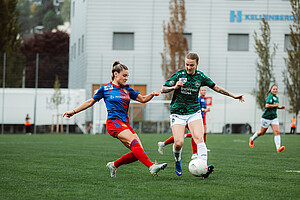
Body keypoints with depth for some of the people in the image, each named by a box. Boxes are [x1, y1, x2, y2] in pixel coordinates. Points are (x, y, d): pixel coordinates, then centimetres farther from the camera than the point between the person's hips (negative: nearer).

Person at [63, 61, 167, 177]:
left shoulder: (127, 89, 17)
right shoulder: (105, 89, 5)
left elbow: (142, 99, 18)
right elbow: (90, 102, 14)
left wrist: (152, 94, -3)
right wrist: (73, 111, 15)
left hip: (125, 124, 6)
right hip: (113, 122, -6)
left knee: (137, 153, -7)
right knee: (134, 141, -28)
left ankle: (114, 165, 13)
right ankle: (151, 167, -39)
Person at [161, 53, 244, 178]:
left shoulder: (200, 77, 2)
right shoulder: (179, 75, -6)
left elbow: (216, 87, 16)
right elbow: (163, 89, -6)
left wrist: (233, 96, 19)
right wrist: (175, 87, -25)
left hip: (194, 112, 2)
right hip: (177, 113, -2)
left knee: (199, 139, -20)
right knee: (179, 143, -14)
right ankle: (177, 161, 19)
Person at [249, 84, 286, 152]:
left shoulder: (276, 97, 12)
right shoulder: (270, 96, -14)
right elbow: (267, 106, -26)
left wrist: (280, 107, 12)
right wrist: (275, 105, -19)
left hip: (274, 118, 7)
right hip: (266, 118, -7)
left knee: (277, 132, -12)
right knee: (262, 132, 10)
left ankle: (278, 148, -21)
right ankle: (252, 139, 39)